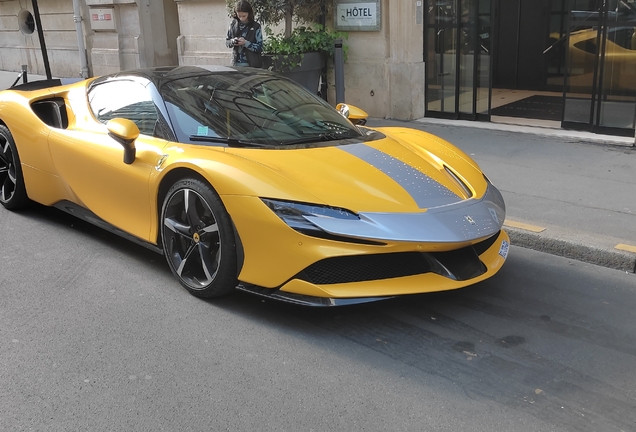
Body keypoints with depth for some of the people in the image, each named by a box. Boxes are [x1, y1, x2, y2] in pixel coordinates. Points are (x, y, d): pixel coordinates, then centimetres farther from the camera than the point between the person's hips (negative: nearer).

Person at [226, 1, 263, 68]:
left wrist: (246, 43, -18)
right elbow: (227, 42, 15)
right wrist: (233, 41, -8)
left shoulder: (256, 27, -3)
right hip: (236, 63, 3)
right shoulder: (233, 25, 7)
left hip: (251, 65, -3)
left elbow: (260, 48, -5)